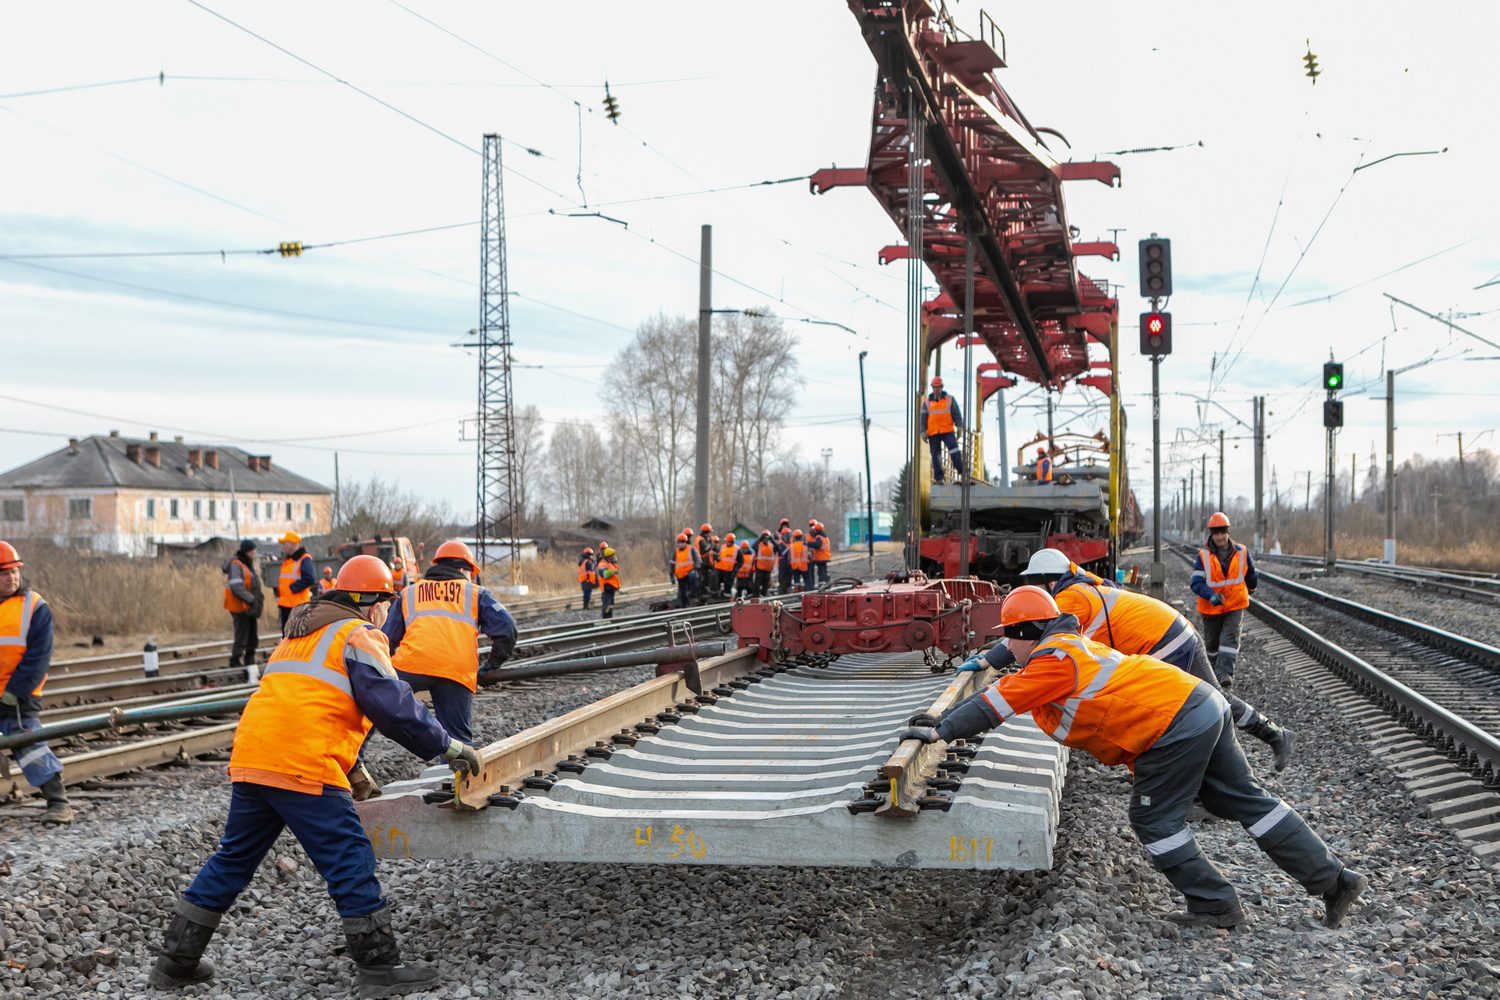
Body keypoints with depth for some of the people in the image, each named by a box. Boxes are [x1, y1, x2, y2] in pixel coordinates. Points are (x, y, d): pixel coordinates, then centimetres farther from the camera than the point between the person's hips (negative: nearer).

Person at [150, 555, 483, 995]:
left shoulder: (300, 634, 29)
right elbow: (395, 707, -8)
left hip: (249, 761, 8)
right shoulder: (359, 636, 1)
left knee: (232, 860, 19)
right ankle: (380, 967, 4)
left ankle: (176, 961, 24)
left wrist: (352, 769, 39)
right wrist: (450, 747, 1)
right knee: (351, 865, 0)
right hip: (304, 771, -8)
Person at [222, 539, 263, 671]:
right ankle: (235, 662, 2)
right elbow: (236, 587, -25)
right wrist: (252, 599, -25)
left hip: (250, 609, 9)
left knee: (253, 638, 13)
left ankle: (250, 663, 23)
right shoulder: (235, 565, -15)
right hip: (240, 608, -9)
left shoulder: (249, 564, 16)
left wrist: (259, 598, 9)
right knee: (241, 637, -6)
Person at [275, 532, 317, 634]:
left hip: (299, 605, -9)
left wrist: (292, 588, -16)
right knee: (286, 634, 13)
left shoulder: (304, 559, -10)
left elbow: (309, 579, -21)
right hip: (285, 604, 9)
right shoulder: (286, 560, 18)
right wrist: (279, 595, 12)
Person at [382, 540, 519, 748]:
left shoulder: (408, 592, 29)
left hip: (412, 663, 0)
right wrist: (492, 666, 22)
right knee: (459, 741, 7)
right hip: (459, 672, 0)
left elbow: (387, 639, 24)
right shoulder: (476, 593, 23)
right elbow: (506, 630, 12)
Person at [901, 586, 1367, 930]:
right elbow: (1007, 687, 32)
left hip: (1175, 726, -10)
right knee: (1245, 800, 14)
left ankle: (1214, 904, 9)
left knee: (1155, 819, 4)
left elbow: (997, 704, -12)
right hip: (1205, 703, 10)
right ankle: (1332, 878, 17)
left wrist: (940, 731, -6)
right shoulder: (1073, 646, 19)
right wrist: (953, 716, 37)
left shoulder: (1053, 660, -10)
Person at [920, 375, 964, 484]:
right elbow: (923, 418, 7)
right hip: (933, 433, 1)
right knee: (936, 455, 2)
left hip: (948, 431, -1)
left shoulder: (950, 399, 8)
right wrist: (923, 431, -3)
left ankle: (961, 470, -16)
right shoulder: (927, 402, 10)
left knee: (954, 449, -19)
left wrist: (959, 427, -6)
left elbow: (957, 414, 5)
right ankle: (938, 478, 6)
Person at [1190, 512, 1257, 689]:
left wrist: (1251, 590, 31)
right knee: (1212, 641, 13)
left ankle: (1225, 673, -22)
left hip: (1235, 605, 0)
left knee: (1230, 638, -15)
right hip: (1211, 607, 0)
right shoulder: (1203, 556, -11)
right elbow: (1196, 582, -18)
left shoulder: (1241, 552, -5)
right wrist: (1212, 596, -34)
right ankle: (1214, 671, 33)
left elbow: (1251, 575, 14)